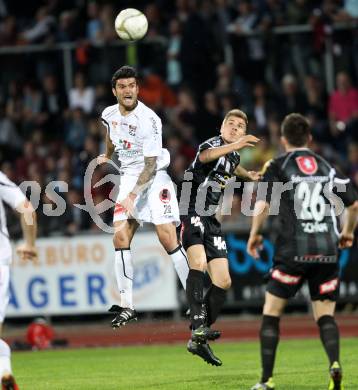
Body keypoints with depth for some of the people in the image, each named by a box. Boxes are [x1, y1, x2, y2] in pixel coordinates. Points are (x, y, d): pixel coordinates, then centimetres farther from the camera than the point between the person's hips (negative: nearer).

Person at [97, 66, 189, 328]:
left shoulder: (149, 120, -19)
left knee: (168, 239, -15)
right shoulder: (110, 114, 2)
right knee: (120, 238, -7)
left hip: (153, 178, -6)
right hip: (129, 177, 6)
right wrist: (107, 156, 46)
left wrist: (132, 196, -27)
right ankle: (127, 306, -4)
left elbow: (151, 166, -20)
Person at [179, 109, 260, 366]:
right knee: (199, 262, -32)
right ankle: (199, 328, -40)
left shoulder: (234, 156, 15)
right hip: (191, 213, -9)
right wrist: (234, 146, -53)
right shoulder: (213, 144, -10)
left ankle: (198, 340, 12)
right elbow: (205, 156, -39)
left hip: (210, 220, 9)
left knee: (223, 281, 4)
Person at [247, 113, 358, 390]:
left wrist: (254, 235, 9)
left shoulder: (278, 167, 2)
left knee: (271, 313, 9)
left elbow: (262, 206, -8)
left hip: (294, 250, -3)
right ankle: (335, 363, -20)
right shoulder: (327, 167, 13)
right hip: (327, 250, 3)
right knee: (325, 316, 8)